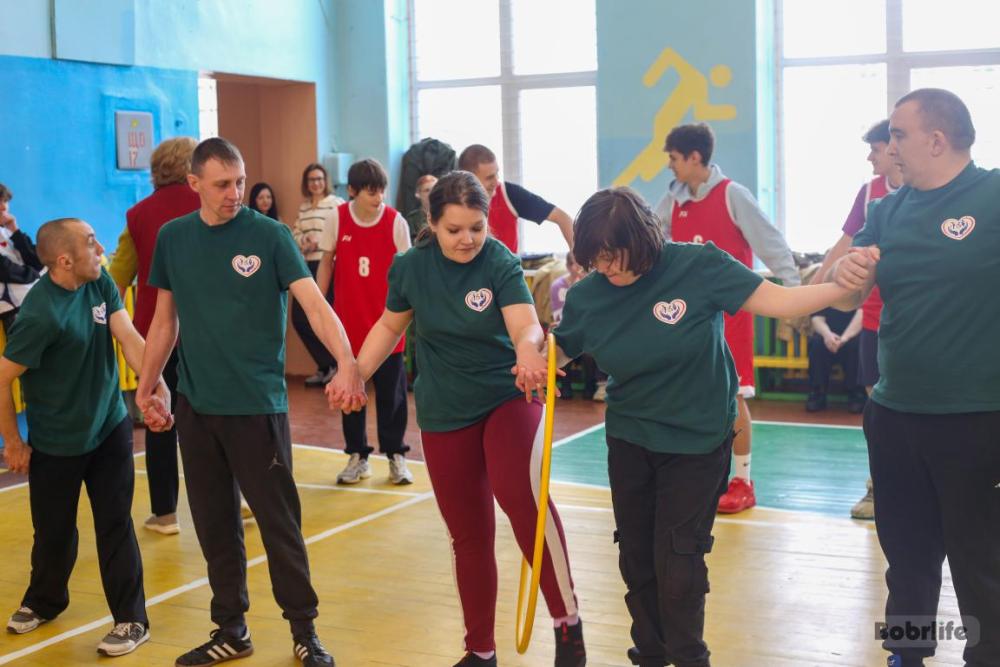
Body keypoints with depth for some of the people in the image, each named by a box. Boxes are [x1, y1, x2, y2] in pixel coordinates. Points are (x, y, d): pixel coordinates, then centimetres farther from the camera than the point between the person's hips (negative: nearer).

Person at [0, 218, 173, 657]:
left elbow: (129, 338, -12)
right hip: (55, 442, -4)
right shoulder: (41, 313, -25)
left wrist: (158, 386, -28)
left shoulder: (101, 283, -6)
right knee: (54, 531, 13)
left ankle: (131, 619, 14)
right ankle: (44, 601, 40)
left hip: (109, 428, 4)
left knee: (115, 525, 3)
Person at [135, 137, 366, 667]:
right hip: (195, 405, 4)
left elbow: (314, 304, -18)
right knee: (214, 523, 12)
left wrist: (347, 363, -32)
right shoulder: (172, 238, 4)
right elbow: (165, 319, 14)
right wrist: (145, 385, 13)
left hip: (258, 404, -4)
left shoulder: (269, 235, -8)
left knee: (278, 522, 3)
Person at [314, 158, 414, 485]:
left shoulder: (395, 221, -8)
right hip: (348, 320, 2)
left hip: (386, 321, -1)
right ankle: (357, 456, 20)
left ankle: (395, 455, 16)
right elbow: (326, 263, 5)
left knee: (391, 391, 4)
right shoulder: (337, 218, -4)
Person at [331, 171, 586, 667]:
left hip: (508, 398, -3)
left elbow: (526, 324, -32)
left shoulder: (501, 266, -16)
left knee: (519, 491, -31)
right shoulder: (411, 267, -6)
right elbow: (390, 326, 11)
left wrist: (527, 349, -55)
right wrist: (355, 375, 1)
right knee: (468, 535, 9)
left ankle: (567, 617, -17)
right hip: (445, 414, 3)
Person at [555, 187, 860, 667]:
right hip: (629, 442, 4)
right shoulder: (586, 295, -12)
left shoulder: (699, 266, -21)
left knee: (677, 563, 0)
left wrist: (846, 286, -27)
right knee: (636, 558, 14)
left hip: (698, 442, -3)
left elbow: (775, 301, -18)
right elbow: (560, 350, 5)